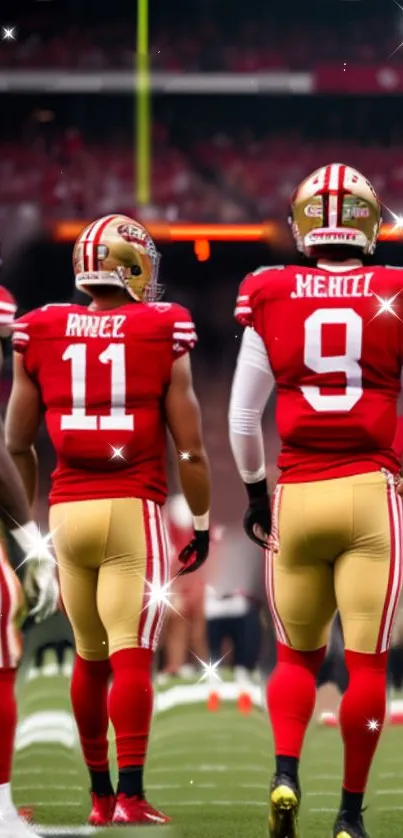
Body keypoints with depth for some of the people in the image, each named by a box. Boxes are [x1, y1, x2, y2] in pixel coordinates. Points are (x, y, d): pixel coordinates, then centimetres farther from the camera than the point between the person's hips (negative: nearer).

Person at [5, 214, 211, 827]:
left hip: (67, 509, 3)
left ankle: (100, 793, 21)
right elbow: (189, 448, -1)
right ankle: (130, 795, -13)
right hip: (133, 507, -3)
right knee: (132, 656, -6)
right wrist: (202, 523, 10)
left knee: (89, 656, 14)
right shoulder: (162, 334, -3)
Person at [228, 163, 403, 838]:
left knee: (297, 655, 16)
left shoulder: (269, 298, 2)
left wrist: (254, 491, 21)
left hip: (296, 495, 2)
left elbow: (243, 415, 7)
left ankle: (285, 777, -5)